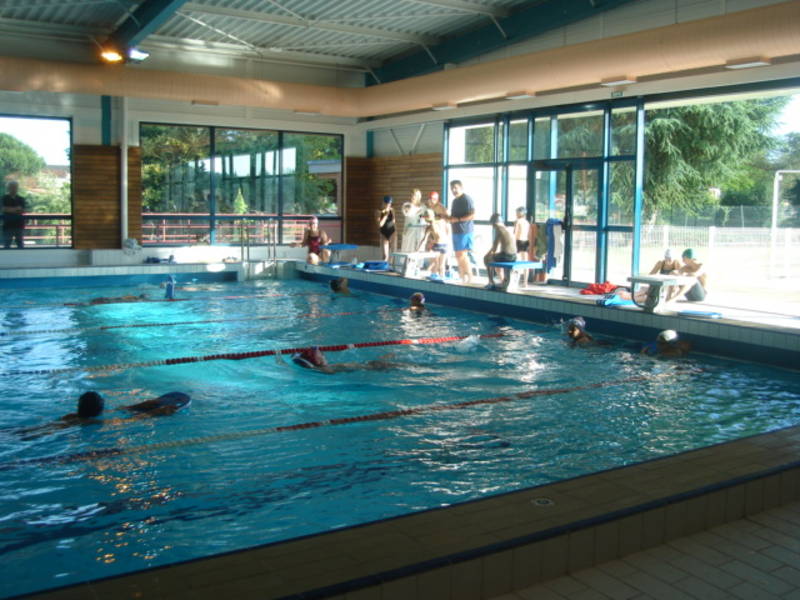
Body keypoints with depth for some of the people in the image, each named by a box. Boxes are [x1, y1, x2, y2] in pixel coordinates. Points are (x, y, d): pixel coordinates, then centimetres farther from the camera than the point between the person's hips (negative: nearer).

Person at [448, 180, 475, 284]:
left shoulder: (467, 199, -10)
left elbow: (472, 216, -18)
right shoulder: (455, 200, 17)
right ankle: (462, 276, 13)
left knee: (462, 254, -11)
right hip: (456, 231, 9)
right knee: (458, 255, 8)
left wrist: (458, 219, -20)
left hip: (465, 231, -9)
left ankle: (469, 277, -6)